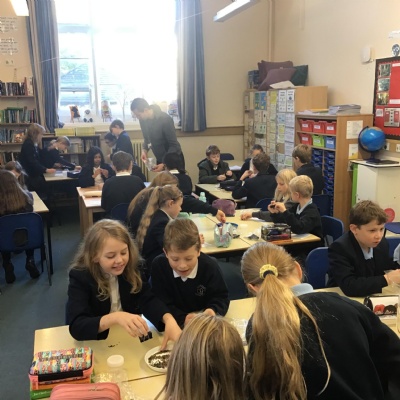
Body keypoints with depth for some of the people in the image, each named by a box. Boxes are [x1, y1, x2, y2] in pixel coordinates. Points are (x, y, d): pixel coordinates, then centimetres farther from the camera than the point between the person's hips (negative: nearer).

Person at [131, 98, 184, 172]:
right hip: (160, 160, 5)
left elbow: (174, 145, -22)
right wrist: (144, 150, -10)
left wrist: (164, 165, -30)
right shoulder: (143, 120, -5)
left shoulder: (165, 119, -23)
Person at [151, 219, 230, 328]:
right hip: (173, 324, -1)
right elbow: (160, 304, -14)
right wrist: (182, 319, -31)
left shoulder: (210, 266, -13)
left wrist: (213, 311, -29)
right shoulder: (158, 266, -14)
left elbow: (221, 297, -6)